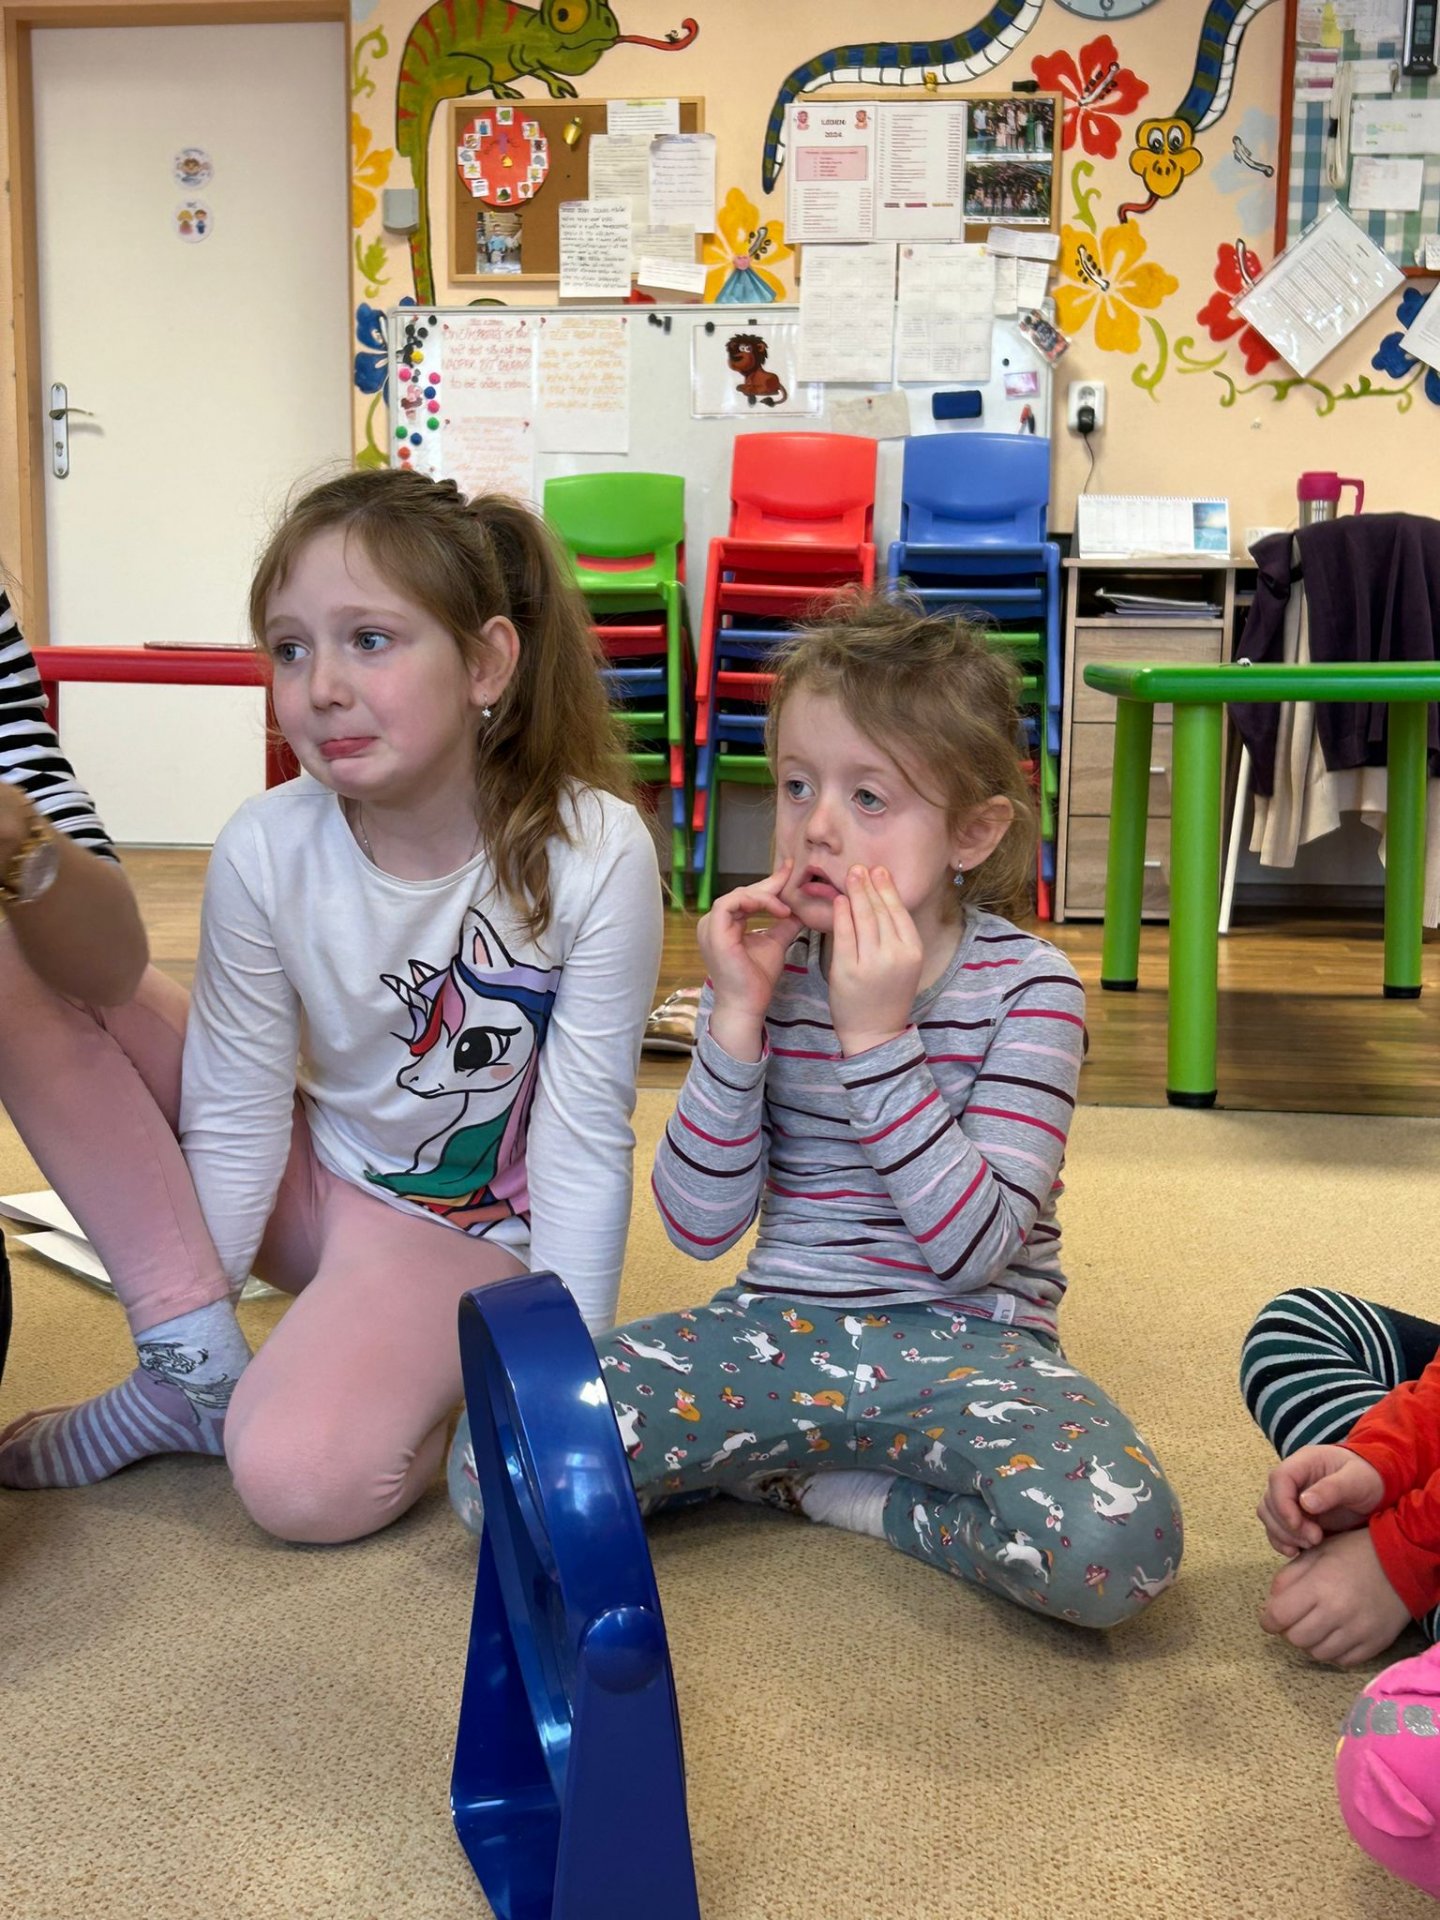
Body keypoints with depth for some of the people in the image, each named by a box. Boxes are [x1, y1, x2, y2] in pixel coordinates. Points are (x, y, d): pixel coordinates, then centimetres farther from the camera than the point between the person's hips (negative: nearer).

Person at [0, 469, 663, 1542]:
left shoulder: (593, 853, -23)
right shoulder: (267, 851, -16)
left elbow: (585, 1135, -17)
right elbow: (237, 1117, -9)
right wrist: (192, 1327, -5)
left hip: (460, 1229, -4)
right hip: (310, 1175, 5)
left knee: (305, 1481, -33)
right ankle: (196, 1369, -9)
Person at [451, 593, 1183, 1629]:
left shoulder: (1027, 986, -9)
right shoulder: (767, 964, 0)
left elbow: (974, 1248, -18)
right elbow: (701, 1225, -5)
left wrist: (878, 1037, -24)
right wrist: (737, 1018, -17)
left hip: (965, 1341, -2)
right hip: (778, 1325, 3)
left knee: (1117, 1546, -33)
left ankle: (829, 1485, -5)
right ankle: (833, 1460, 2)